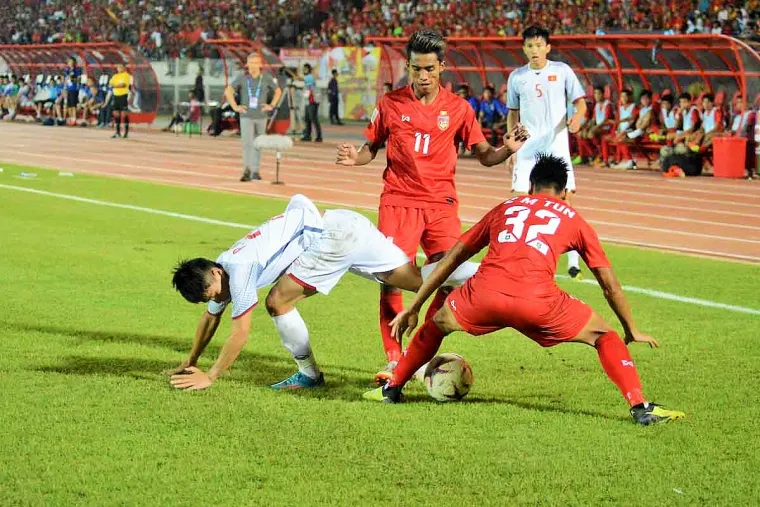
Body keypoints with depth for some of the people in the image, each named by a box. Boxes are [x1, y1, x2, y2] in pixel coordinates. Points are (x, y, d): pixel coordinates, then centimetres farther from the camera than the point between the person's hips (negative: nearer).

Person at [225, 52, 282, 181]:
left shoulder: (266, 78, -4)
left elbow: (278, 91, 10)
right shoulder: (241, 77, -8)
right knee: (247, 143, -14)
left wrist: (271, 105, 0)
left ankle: (255, 171, 22)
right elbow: (228, 91, -5)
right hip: (246, 116, -2)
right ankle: (247, 171, -22)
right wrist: (235, 107, -10)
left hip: (261, 116, 2)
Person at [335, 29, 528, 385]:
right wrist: (355, 158, -10)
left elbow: (484, 155, 6)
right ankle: (395, 361, 5)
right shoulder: (390, 104, 2)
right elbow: (372, 147, 11)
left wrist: (507, 149, -14)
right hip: (398, 202, -1)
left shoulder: (457, 108, 3)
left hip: (441, 203, 1)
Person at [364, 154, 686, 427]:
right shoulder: (573, 219, 24)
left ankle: (391, 389, 39)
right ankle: (640, 408, 3)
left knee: (436, 325, 32)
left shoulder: (505, 208, 30)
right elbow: (610, 285, 24)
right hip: (537, 301, -2)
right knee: (604, 336, 18)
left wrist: (414, 308, 36)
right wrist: (632, 331, 38)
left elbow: (452, 258, 31)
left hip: (485, 293, 2)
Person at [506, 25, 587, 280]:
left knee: (565, 201, -5)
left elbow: (580, 101, 2)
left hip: (557, 146, -2)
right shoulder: (517, 77, 7)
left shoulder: (562, 71, 1)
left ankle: (573, 261, 0)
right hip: (527, 149, 2)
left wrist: (577, 117, -20)